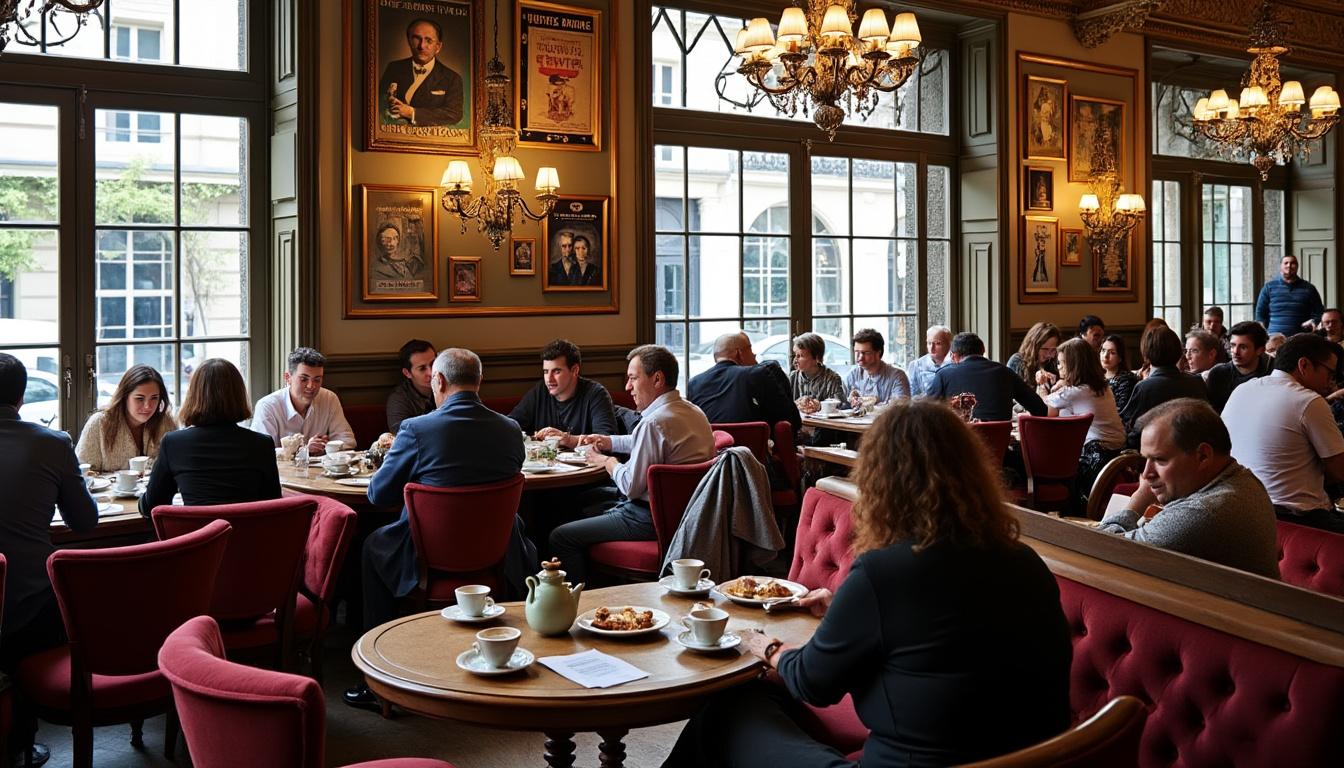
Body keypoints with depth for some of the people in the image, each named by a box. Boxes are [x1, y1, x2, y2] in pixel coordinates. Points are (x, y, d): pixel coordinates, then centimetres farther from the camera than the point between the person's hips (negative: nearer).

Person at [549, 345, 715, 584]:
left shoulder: (654, 422, -23)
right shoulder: (693, 411, 8)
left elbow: (631, 487, -20)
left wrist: (607, 462, -1)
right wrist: (608, 441, 20)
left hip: (651, 519, -11)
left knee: (560, 537, -5)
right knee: (587, 511, 27)